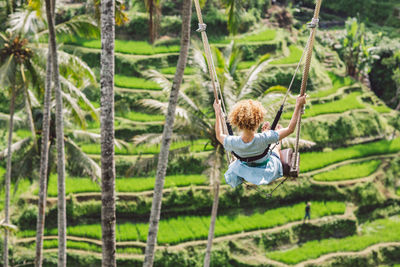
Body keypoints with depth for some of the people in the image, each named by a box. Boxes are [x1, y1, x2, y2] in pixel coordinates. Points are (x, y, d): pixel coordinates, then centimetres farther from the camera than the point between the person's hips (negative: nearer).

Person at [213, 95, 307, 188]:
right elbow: (290, 129, -30)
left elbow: (219, 135, -9)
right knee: (277, 145, 28)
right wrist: (298, 105, -24)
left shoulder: (232, 142, -34)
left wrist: (217, 113, -1)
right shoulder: (264, 138, -42)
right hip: (268, 174, -2)